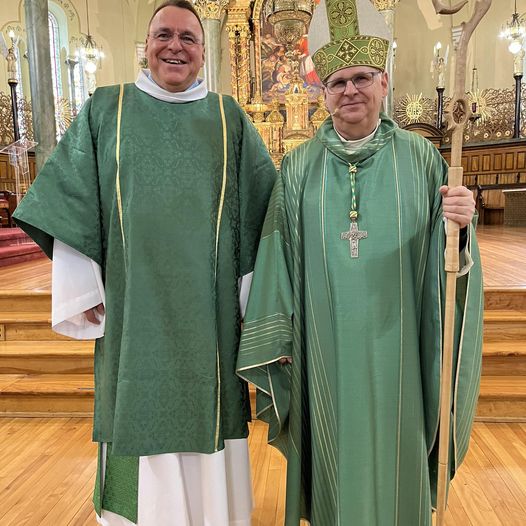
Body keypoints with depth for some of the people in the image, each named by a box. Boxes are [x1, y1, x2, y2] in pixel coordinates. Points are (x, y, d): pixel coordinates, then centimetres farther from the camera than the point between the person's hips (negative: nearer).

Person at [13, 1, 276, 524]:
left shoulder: (229, 118, 7)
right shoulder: (105, 110, 6)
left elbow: (258, 210, 5)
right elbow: (71, 203, 5)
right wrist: (83, 290, -2)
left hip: (208, 306, 1)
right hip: (135, 306, 0)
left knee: (205, 413, 10)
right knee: (142, 411, 9)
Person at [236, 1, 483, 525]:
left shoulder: (420, 158, -1)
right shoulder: (298, 167, 0)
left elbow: (440, 254, -1)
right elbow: (278, 260, 0)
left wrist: (459, 226, -23)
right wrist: (275, 342, 0)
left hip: (393, 347, 0)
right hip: (324, 349, 0)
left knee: (393, 450, 16)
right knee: (333, 452, 16)